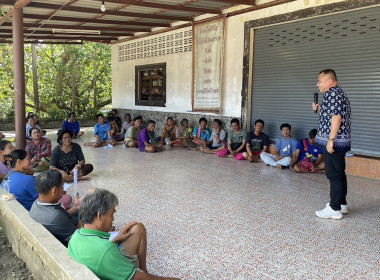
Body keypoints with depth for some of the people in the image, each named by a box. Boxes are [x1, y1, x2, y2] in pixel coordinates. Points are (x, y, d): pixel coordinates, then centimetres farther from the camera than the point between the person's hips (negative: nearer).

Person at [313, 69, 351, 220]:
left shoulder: (333, 94, -14)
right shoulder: (340, 93, 20)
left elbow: (337, 117, -22)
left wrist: (331, 140, -23)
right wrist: (321, 109, 14)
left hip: (334, 141, -11)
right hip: (341, 141, 11)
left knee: (334, 175, -6)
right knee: (339, 173, 16)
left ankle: (335, 209, -1)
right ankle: (342, 204, 26)